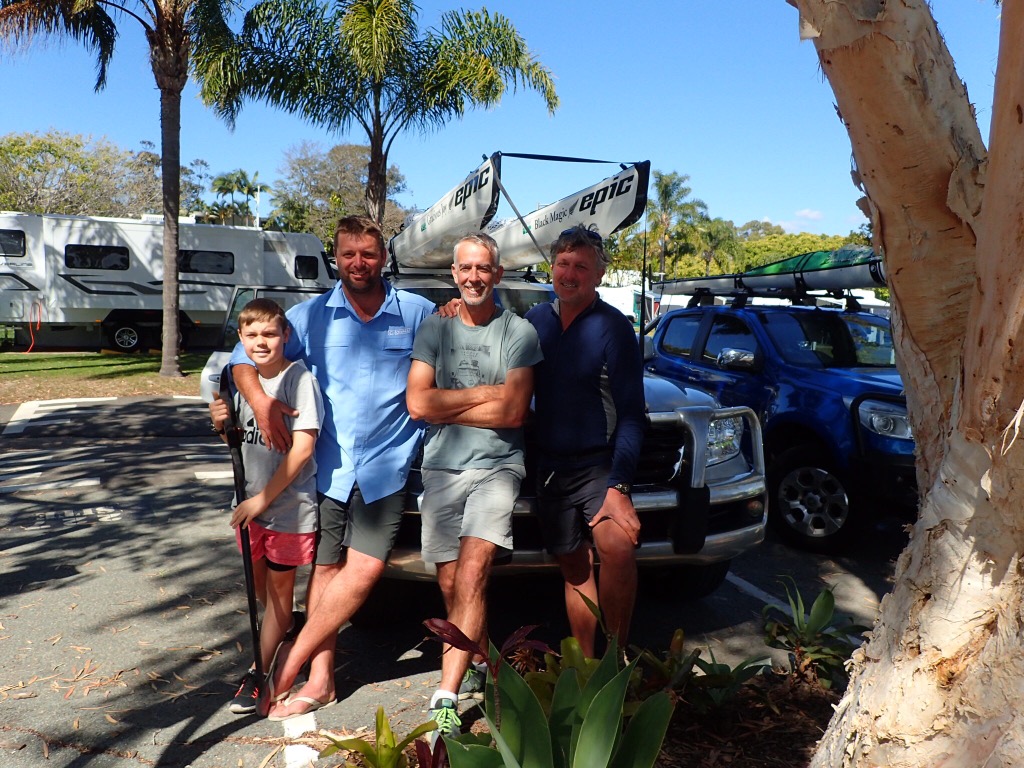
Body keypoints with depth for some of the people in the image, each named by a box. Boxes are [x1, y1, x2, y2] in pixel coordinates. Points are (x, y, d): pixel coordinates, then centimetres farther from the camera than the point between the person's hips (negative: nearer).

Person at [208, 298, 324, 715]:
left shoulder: (299, 379, -17)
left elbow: (302, 447, -20)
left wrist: (264, 498, -18)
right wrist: (222, 424, -8)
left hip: (289, 505, -7)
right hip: (251, 502, 7)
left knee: (279, 588, 9)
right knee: (259, 585, 21)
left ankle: (258, 674, 20)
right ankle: (285, 637, 46)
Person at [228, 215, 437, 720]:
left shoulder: (419, 313, 1)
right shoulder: (311, 315, 4)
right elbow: (244, 357, 6)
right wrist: (261, 402, -11)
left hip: (386, 466, -1)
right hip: (327, 465, 2)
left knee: (363, 569, -9)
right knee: (325, 569, 8)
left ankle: (291, 663, 7)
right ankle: (320, 679, 19)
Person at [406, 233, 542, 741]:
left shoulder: (518, 332, 0)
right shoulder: (434, 328, 7)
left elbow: (513, 412, -10)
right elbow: (417, 403, -5)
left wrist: (444, 407, -7)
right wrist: (485, 394, -6)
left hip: (496, 466, -3)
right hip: (440, 469, 3)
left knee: (471, 573, -16)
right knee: (450, 582, 7)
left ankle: (447, 696, -11)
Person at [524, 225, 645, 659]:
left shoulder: (613, 327, -10)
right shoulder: (536, 320, 7)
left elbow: (631, 413, -13)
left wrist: (619, 486, -23)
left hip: (597, 465, -5)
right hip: (549, 466, 5)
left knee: (617, 547, -28)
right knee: (574, 568, 12)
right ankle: (585, 663, 27)